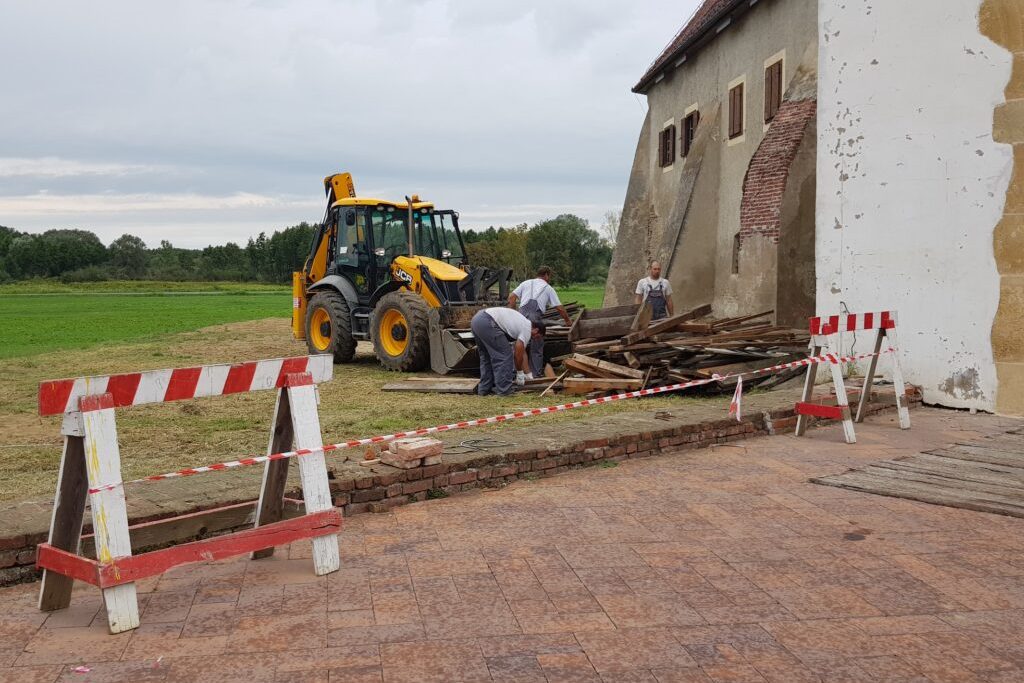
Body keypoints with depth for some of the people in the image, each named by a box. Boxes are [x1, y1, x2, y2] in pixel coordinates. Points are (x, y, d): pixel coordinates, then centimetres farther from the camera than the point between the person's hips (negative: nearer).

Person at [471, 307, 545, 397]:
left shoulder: (523, 324, 29)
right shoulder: (527, 329, 1)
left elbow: (522, 352, 35)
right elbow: (518, 354, 0)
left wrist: (528, 374, 38)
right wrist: (520, 373, 16)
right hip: (487, 323, -10)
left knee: (486, 357, 22)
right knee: (504, 356, 0)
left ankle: (484, 388, 23)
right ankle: (503, 389, 4)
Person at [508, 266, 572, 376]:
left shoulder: (526, 283, 24)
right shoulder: (548, 288, 19)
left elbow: (511, 297, 13)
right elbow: (559, 308, 17)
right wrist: (567, 320, 31)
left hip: (522, 313, 2)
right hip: (536, 317, -2)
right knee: (536, 348, 8)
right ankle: (536, 373, 11)